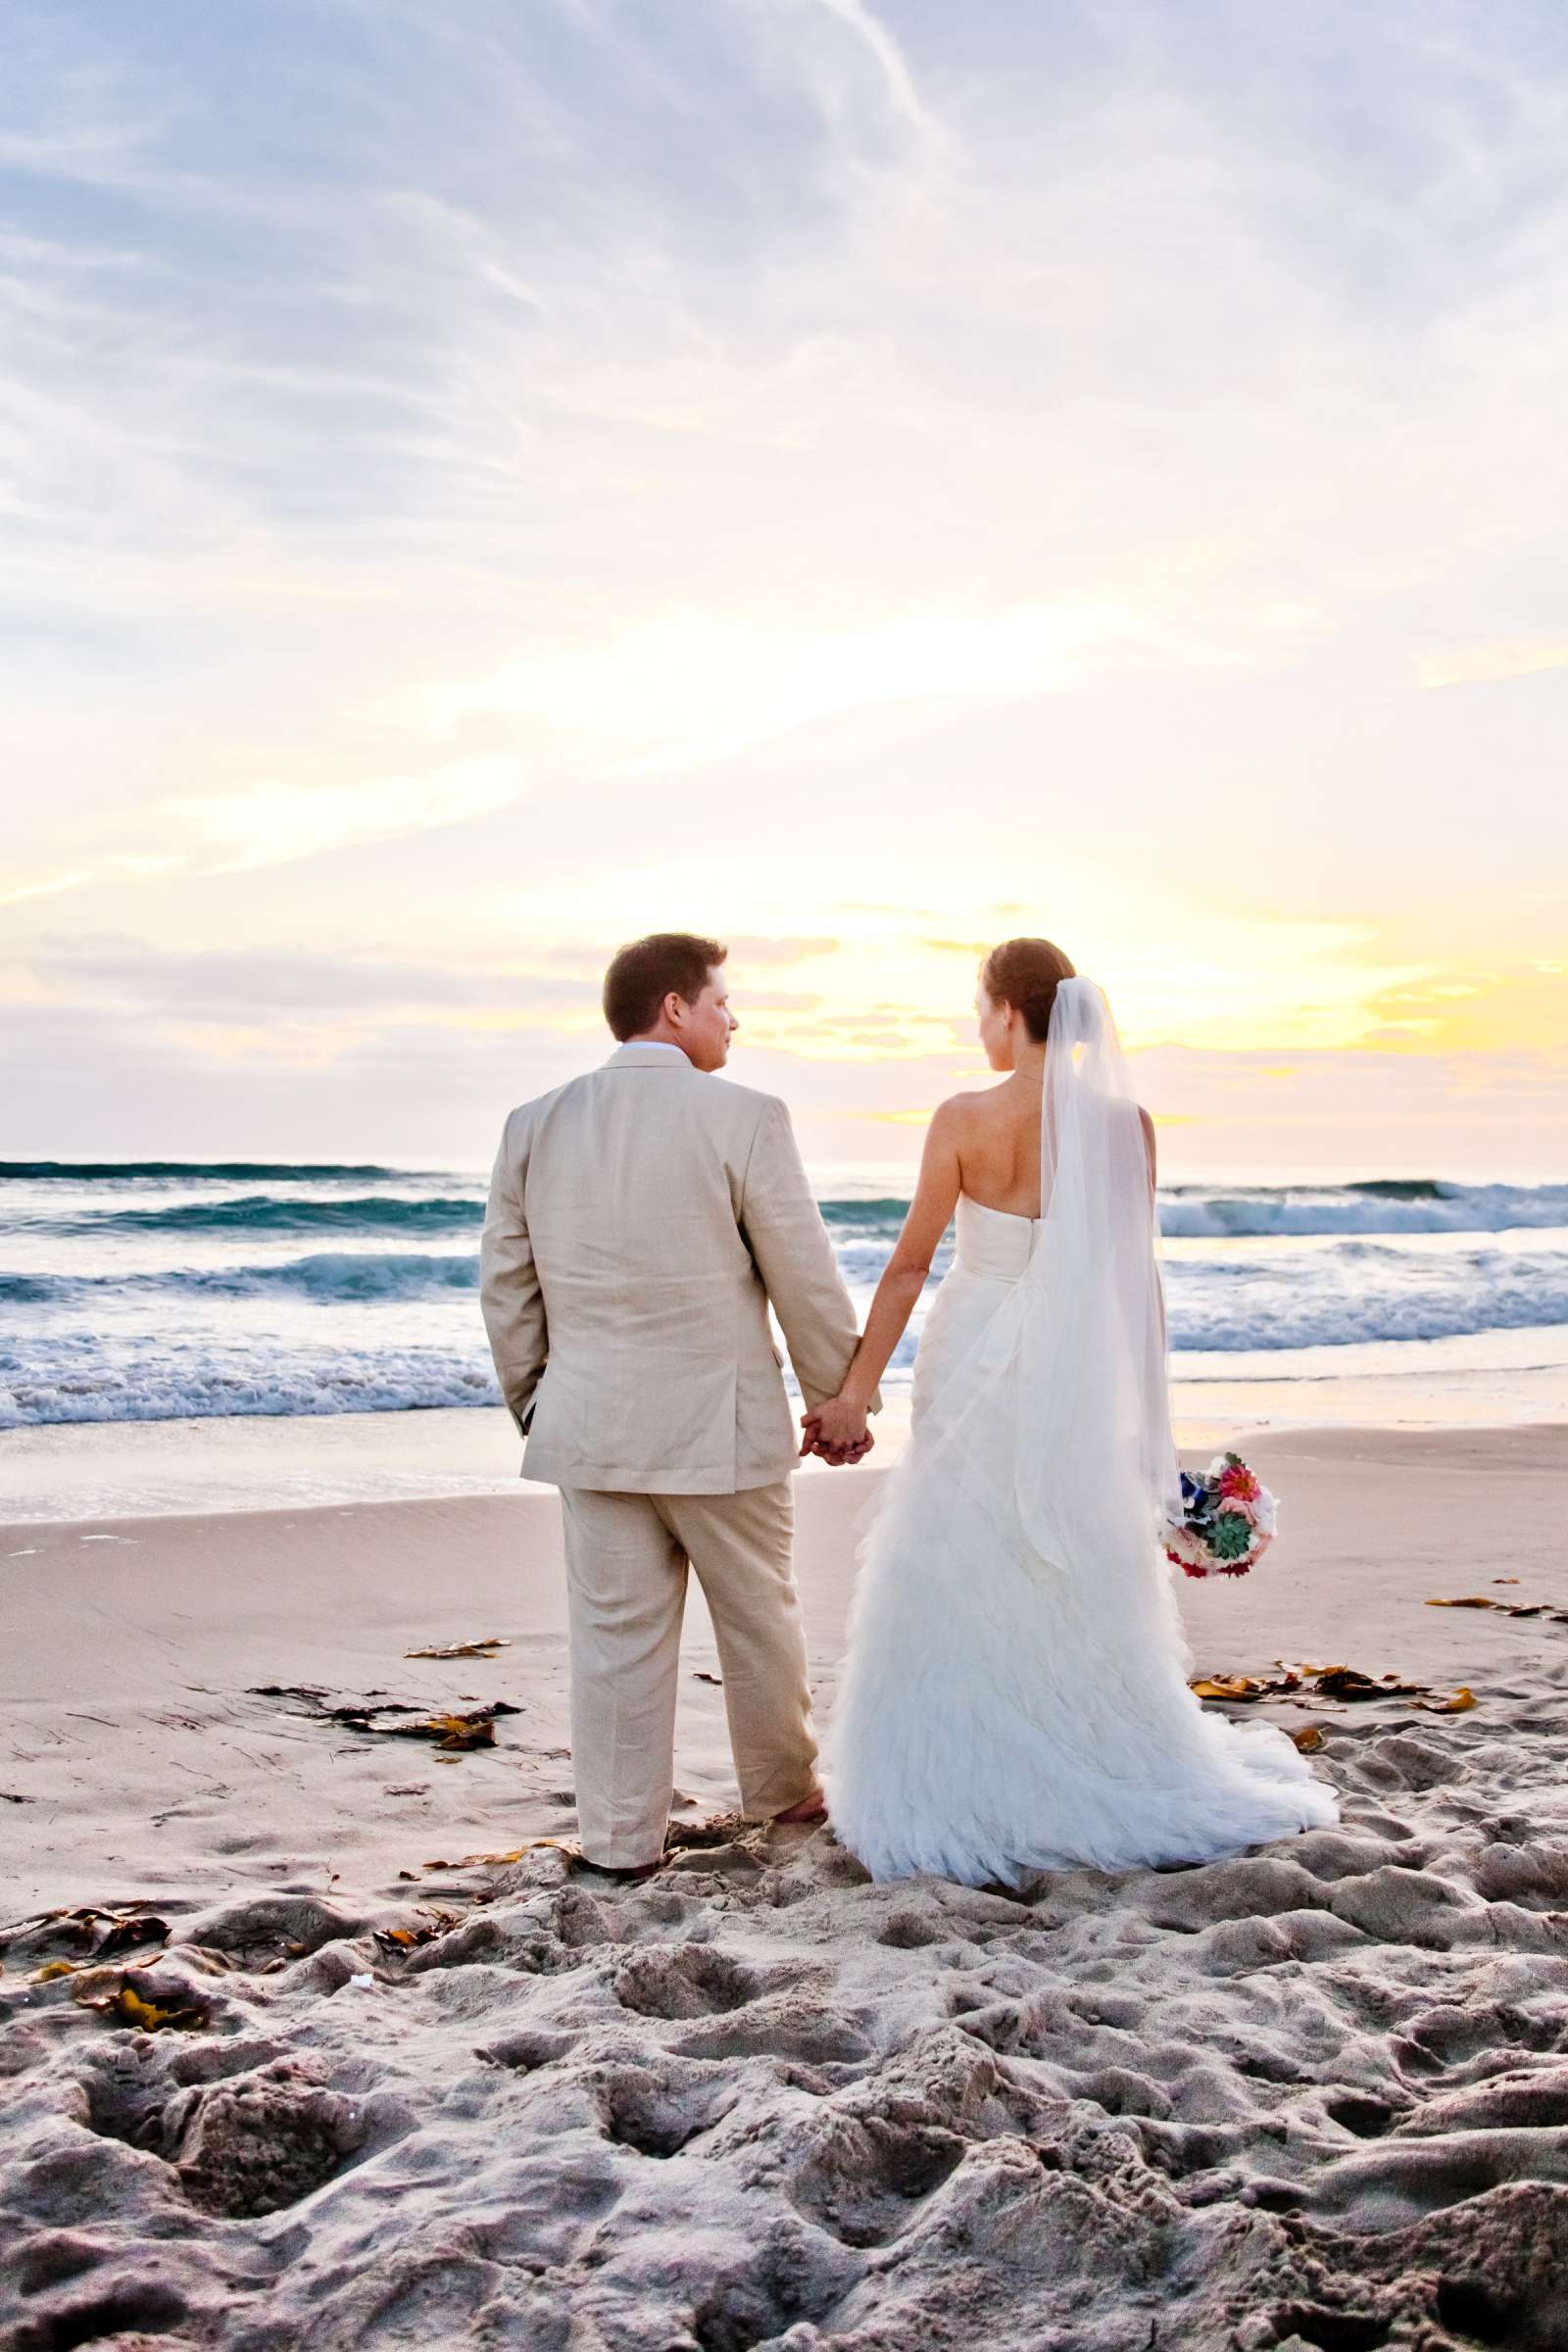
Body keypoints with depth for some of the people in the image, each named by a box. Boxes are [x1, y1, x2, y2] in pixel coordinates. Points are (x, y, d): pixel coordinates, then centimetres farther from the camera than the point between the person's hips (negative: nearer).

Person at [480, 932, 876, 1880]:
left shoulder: (534, 1124, 3)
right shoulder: (745, 1118, -11)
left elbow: (506, 1283, 8)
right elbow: (808, 1281, -8)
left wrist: (532, 1402, 20)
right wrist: (840, 1401, 5)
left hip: (591, 1422, 4)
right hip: (718, 1423, -3)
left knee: (617, 1635, 9)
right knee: (761, 1617, 16)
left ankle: (621, 1838, 15)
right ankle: (783, 1789, 34)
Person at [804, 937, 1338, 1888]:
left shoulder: (967, 1119, -12)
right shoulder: (1127, 1123, -3)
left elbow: (910, 1265, -9)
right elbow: (1135, 1275, 3)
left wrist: (856, 1391, -3)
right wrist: (1142, 1407, 13)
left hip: (977, 1370, -3)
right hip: (1082, 1375, 4)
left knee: (960, 1586, 7)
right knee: (1080, 1583, 16)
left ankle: (964, 1800, 13)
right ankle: (1105, 1782, 25)